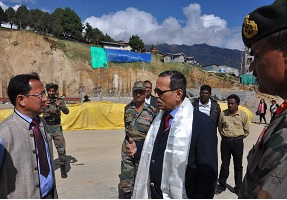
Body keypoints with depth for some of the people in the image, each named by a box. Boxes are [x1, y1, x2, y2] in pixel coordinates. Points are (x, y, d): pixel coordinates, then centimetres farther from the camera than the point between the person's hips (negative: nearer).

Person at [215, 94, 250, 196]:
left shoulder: (243, 115, -6)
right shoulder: (223, 114, -3)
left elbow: (246, 131, 6)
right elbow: (220, 127, 11)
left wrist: (238, 138, 3)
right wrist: (225, 136, 7)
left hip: (237, 142, -1)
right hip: (225, 141, 1)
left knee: (238, 166, 10)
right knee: (224, 164, 11)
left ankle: (238, 187, 24)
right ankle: (221, 185, 25)